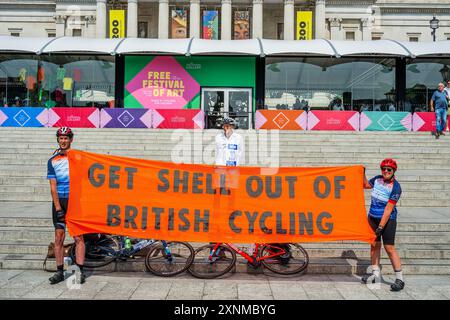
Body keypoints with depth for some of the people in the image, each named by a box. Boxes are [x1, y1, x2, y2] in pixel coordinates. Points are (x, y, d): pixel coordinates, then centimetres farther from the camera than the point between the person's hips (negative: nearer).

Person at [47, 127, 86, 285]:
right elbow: (53, 186, 2)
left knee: (78, 237, -4)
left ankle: (80, 271, 1)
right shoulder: (52, 160, 7)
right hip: (59, 201, 2)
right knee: (59, 237, 3)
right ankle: (59, 272, 11)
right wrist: (58, 208, -7)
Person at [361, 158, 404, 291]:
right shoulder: (377, 179, 3)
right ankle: (375, 274, 21)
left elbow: (388, 208, -19)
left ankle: (399, 279, -2)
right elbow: (366, 185, 25)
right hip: (373, 217, 6)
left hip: (388, 219, -6)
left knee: (389, 248, -10)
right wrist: (363, 174, 10)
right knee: (374, 245, 10)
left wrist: (381, 226, -22)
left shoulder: (396, 187, -15)